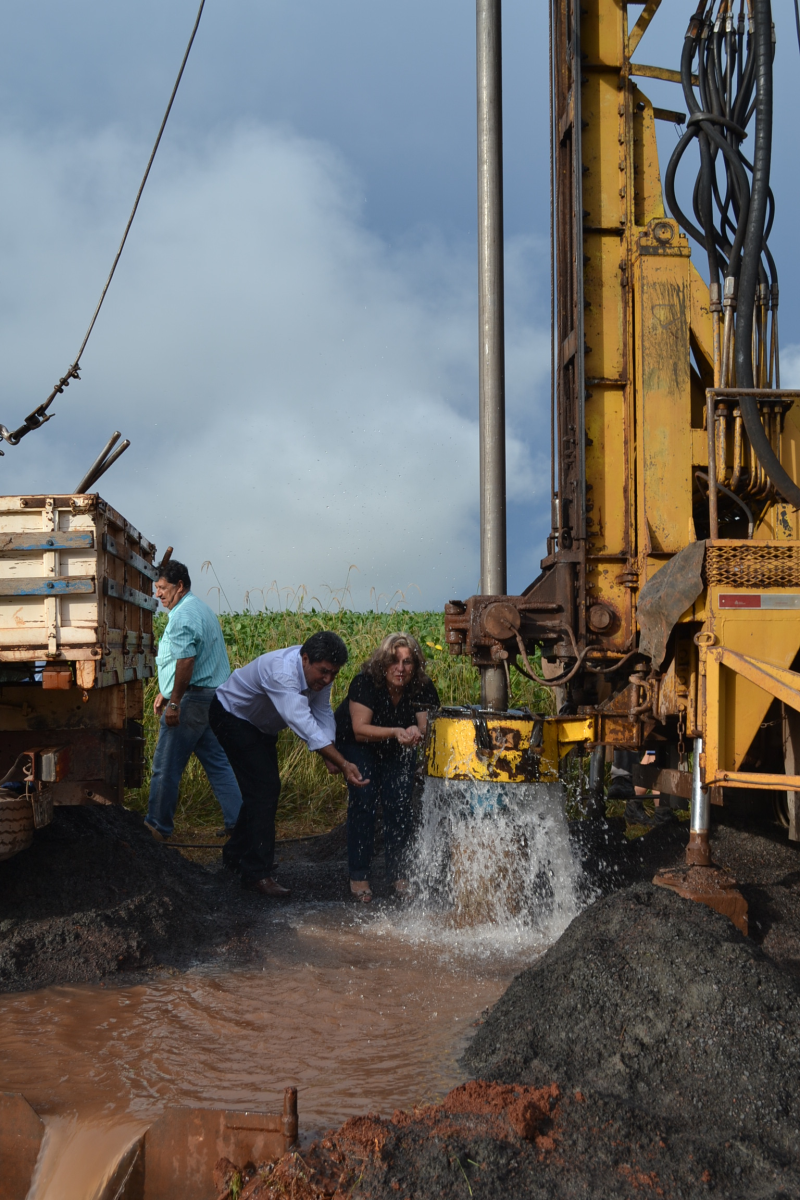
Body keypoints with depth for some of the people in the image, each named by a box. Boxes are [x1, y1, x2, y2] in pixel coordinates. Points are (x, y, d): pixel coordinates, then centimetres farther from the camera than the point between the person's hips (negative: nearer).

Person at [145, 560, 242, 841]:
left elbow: (185, 662, -23)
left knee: (166, 766, -1)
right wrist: (165, 692, 25)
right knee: (218, 762, 11)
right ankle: (237, 821, 10)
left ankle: (158, 826, 6)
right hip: (213, 697, 10)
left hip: (192, 699, -10)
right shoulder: (200, 609, 19)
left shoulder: (183, 615, -15)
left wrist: (174, 702, -20)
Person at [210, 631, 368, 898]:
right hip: (232, 716, -9)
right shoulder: (281, 672, -42)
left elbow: (322, 714, -11)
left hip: (261, 725, 9)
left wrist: (329, 757, -30)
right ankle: (257, 873, -14)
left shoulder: (319, 672, -16)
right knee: (264, 788, -17)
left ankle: (236, 855, 32)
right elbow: (303, 724, -51)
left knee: (265, 788, 14)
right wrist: (343, 764, -58)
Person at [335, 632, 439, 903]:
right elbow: (360, 729, -31)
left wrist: (416, 732, -45)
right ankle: (358, 875, -10)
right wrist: (395, 732, -45)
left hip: (398, 750, 3)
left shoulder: (423, 689, -22)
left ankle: (398, 873, 4)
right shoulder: (366, 682, -29)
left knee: (399, 800, -10)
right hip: (356, 744, -2)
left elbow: (428, 727, -21)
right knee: (363, 797, -17)